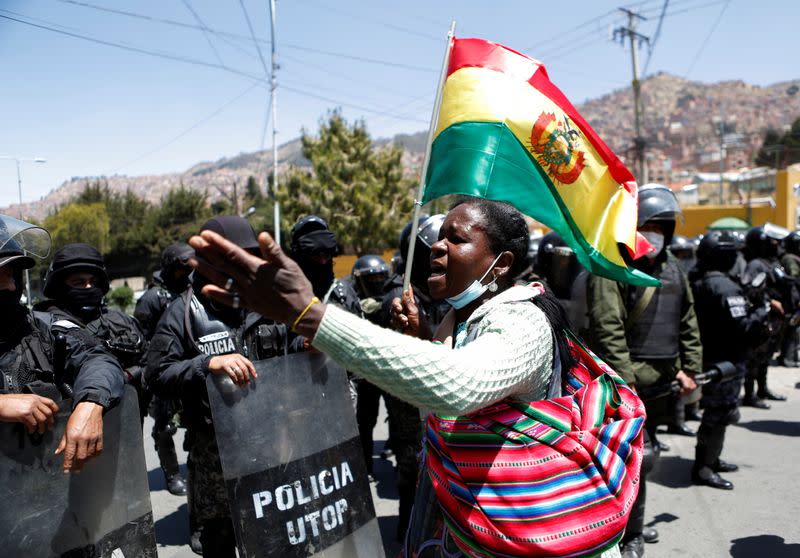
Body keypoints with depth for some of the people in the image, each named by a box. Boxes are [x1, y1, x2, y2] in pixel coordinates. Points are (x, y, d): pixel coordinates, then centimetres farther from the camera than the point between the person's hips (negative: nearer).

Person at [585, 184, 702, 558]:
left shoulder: (671, 267, 14)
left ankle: (630, 523, 33)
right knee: (638, 456, -9)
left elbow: (688, 323, 18)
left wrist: (690, 369, 12)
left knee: (643, 451, 17)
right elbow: (608, 329, -18)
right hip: (630, 380, -8)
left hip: (663, 381, 8)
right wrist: (625, 380, -20)